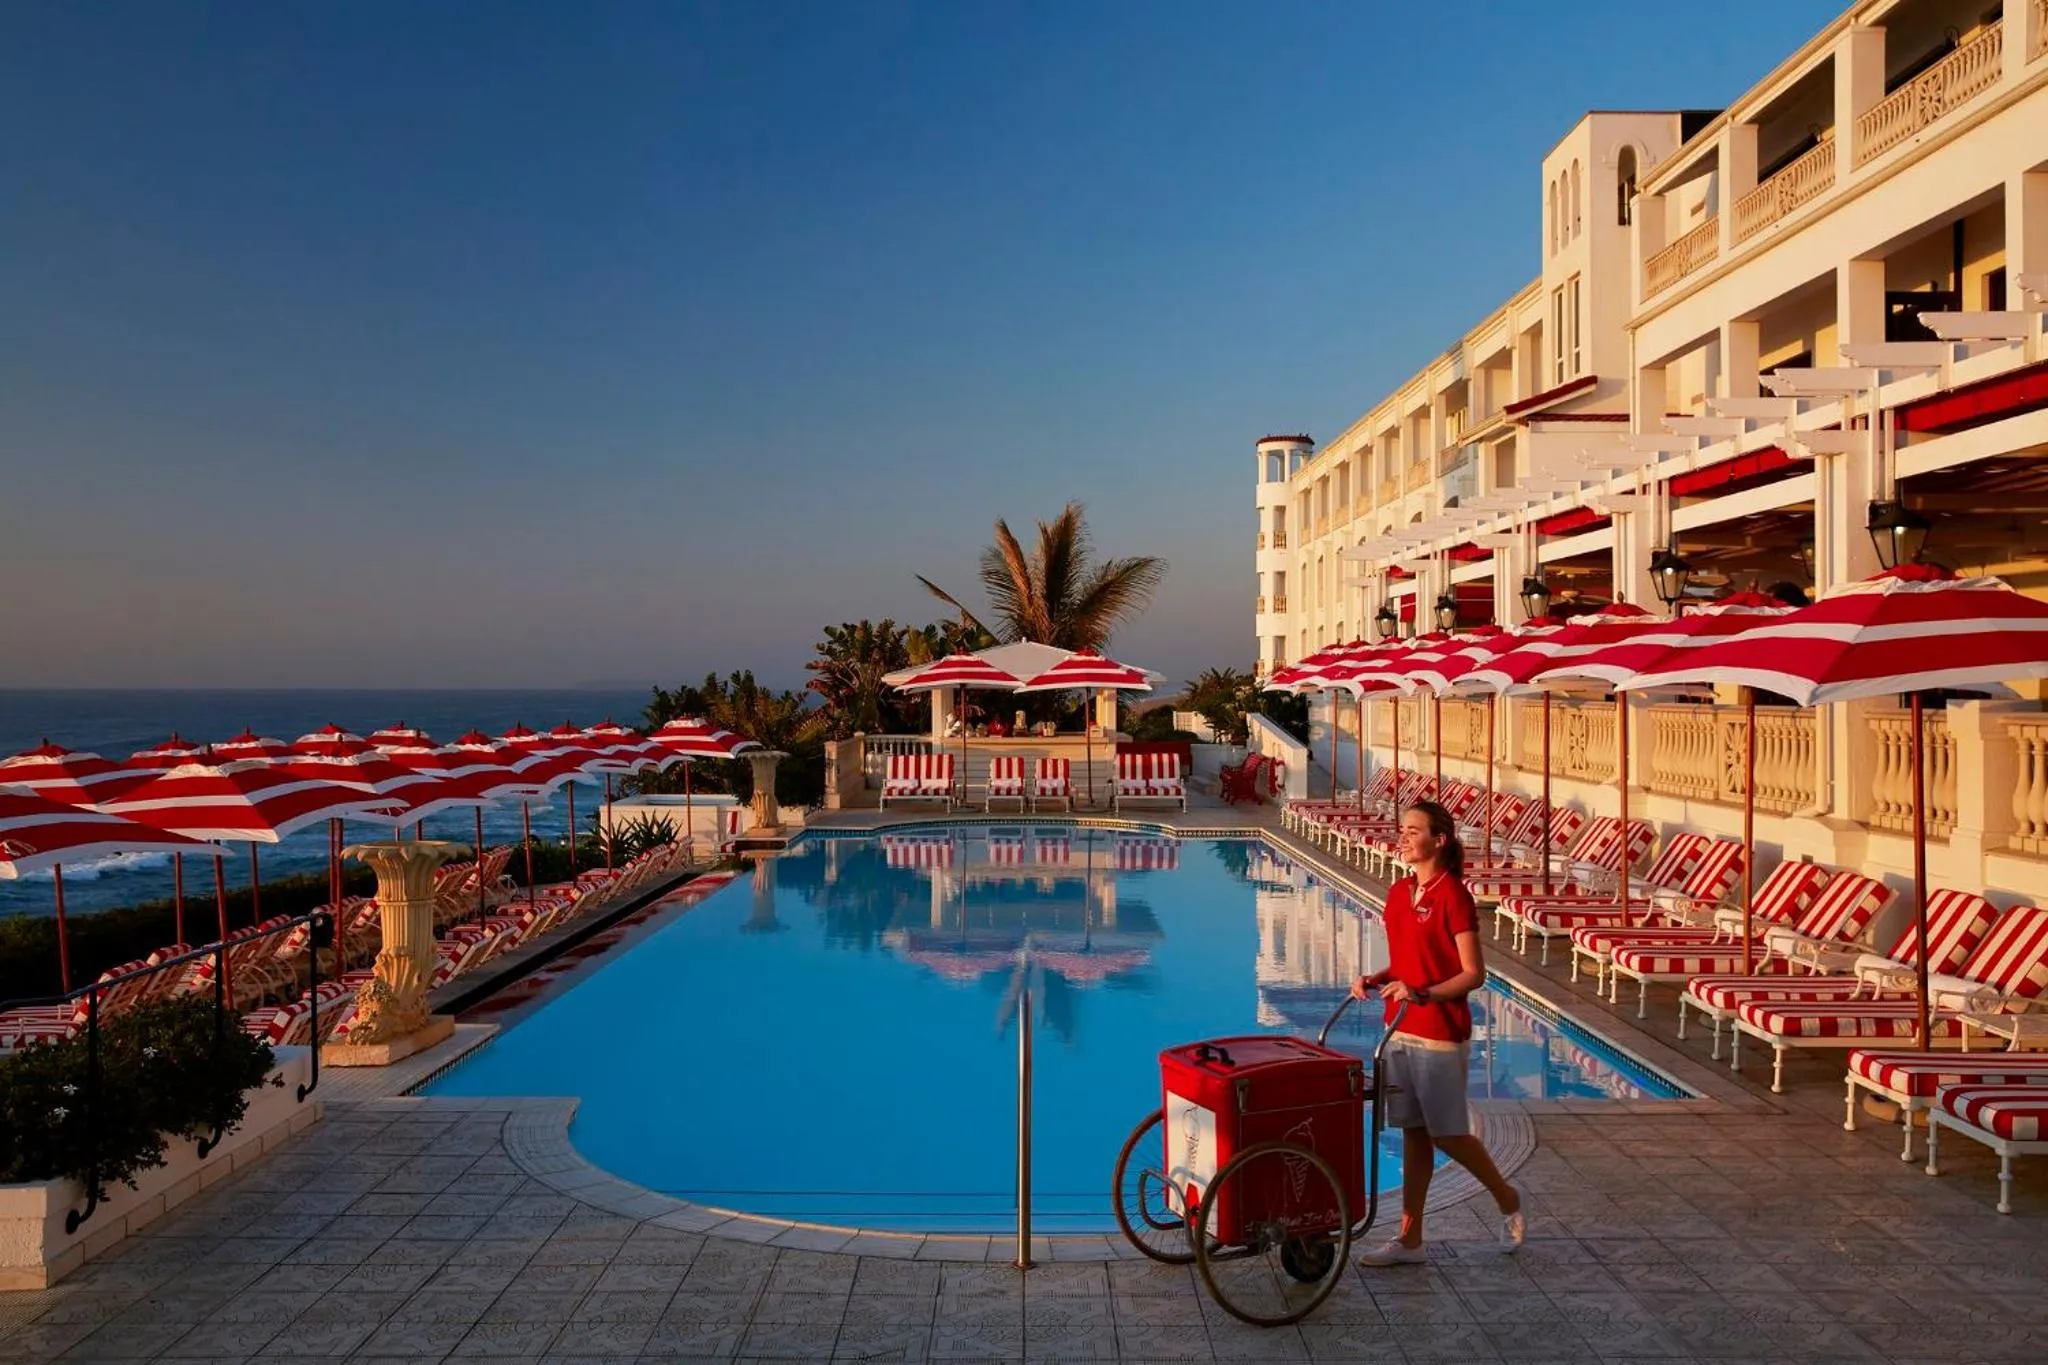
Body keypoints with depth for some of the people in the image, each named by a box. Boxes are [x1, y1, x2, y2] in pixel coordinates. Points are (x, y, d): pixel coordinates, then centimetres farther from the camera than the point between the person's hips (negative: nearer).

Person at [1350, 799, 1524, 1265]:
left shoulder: (1453, 896, -14)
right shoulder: (1399, 893, 8)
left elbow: (1474, 974, -15)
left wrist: (1422, 994, -25)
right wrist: (1376, 980, -1)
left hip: (1440, 1034, -7)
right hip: (1400, 1029, 7)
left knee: (1448, 1134, 4)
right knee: (1413, 1132, 12)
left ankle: (1508, 1200, 30)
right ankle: (1410, 1239, 18)